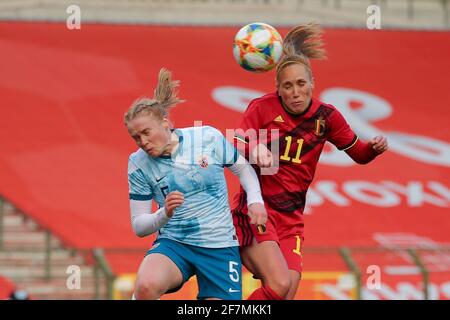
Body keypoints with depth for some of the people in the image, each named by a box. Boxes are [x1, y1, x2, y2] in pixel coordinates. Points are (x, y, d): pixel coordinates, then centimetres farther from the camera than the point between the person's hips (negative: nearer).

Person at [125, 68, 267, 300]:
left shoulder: (209, 138, -6)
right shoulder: (139, 164, -3)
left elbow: (242, 168, 13)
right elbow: (139, 226, 0)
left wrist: (255, 200, -5)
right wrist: (164, 214, -21)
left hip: (220, 246, 1)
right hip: (173, 244, -1)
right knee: (145, 287, -32)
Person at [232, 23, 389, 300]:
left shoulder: (325, 116, 4)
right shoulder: (262, 108, -6)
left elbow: (359, 154, 14)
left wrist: (375, 147, -8)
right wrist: (254, 149, -35)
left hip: (291, 220, 4)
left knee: (287, 294, -9)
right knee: (279, 285, -24)